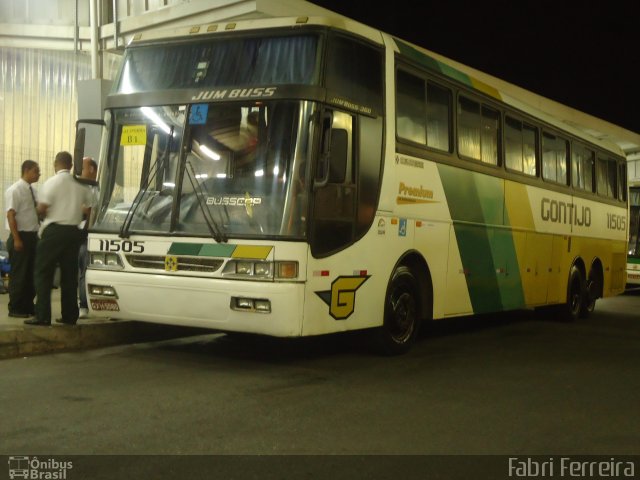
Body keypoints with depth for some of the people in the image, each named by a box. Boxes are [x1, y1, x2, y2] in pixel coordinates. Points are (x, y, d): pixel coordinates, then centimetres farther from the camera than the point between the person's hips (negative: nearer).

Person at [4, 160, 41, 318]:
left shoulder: (32, 190, 11)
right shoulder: (14, 190, -12)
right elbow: (11, 215, -17)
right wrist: (17, 239, -21)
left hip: (32, 236, 8)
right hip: (21, 236, -8)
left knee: (31, 273, 13)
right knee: (19, 275, -2)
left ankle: (28, 306, 22)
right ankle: (15, 309, 8)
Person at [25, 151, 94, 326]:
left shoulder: (51, 182, -9)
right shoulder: (81, 185, 5)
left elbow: (41, 208, -14)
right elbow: (88, 208, 6)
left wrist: (47, 215, 7)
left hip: (53, 230, -5)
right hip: (73, 231, 5)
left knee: (44, 273, 0)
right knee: (69, 274, 10)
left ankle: (42, 316, -5)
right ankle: (70, 316, 12)